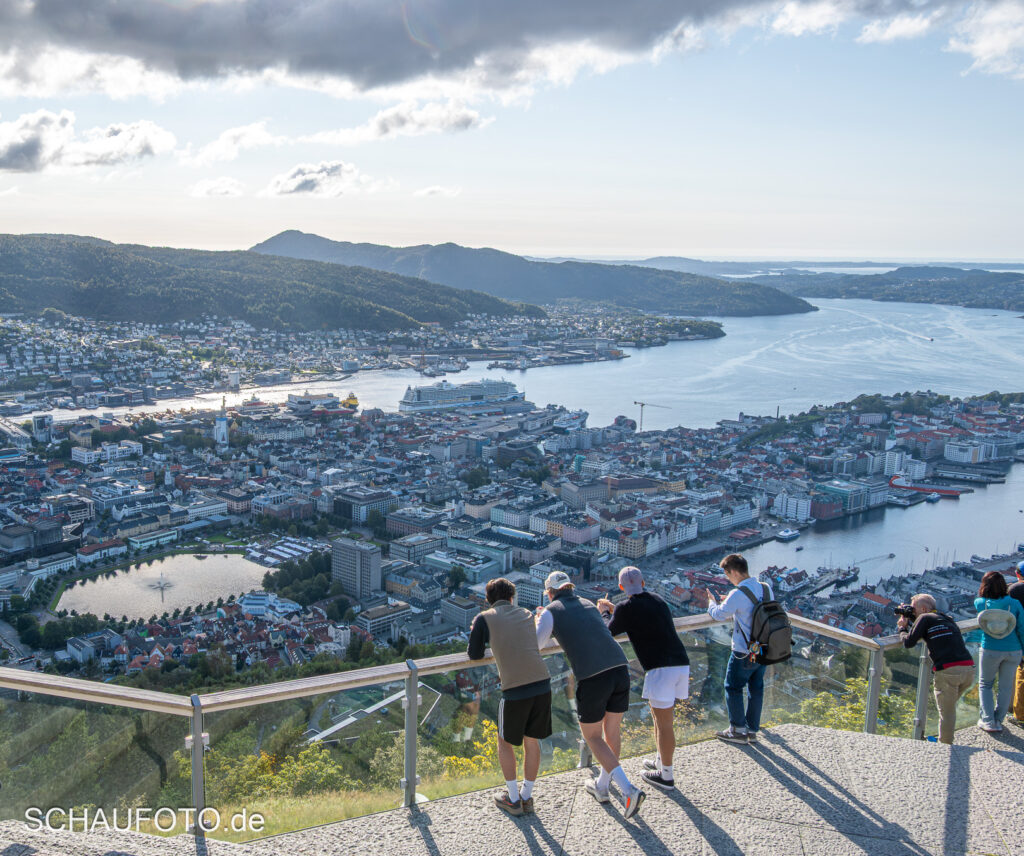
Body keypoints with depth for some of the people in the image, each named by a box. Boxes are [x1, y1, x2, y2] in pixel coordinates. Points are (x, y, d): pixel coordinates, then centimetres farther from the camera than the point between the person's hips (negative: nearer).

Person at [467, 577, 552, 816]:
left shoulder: (484, 619, 5)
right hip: (542, 684, 4)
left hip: (515, 690, -4)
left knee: (505, 742, 18)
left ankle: (513, 800, 22)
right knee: (532, 741, 21)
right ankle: (527, 797, 29)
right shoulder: (526, 615, 17)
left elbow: (474, 655, 7)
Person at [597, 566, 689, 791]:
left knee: (664, 722, 1)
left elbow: (608, 632, 10)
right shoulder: (657, 600, 15)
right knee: (658, 714, 23)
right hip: (681, 663, 8)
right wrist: (614, 609, 38)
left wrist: (605, 612, 28)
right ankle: (661, 761, 34)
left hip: (661, 668, -8)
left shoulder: (626, 608, -6)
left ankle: (666, 776, 10)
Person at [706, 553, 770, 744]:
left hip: (744, 653, -7)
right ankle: (752, 730, 25)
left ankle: (738, 730, 13)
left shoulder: (738, 595, -22)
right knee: (756, 688, 17)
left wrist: (712, 601, 11)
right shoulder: (766, 588, 0)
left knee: (733, 687, 9)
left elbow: (718, 614, -10)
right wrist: (729, 601, 13)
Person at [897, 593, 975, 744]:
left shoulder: (924, 618, 5)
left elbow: (908, 642, 2)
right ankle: (947, 741, 27)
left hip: (948, 671, -6)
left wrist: (902, 628, 19)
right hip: (969, 668, 6)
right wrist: (908, 625, 32)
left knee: (946, 713, 3)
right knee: (949, 708, 22)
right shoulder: (948, 619, 24)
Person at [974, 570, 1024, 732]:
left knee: (985, 684, 17)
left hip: (990, 650, 0)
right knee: (1006, 686, 15)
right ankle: (998, 720, 23)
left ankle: (988, 721, 9)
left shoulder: (980, 603, -9)